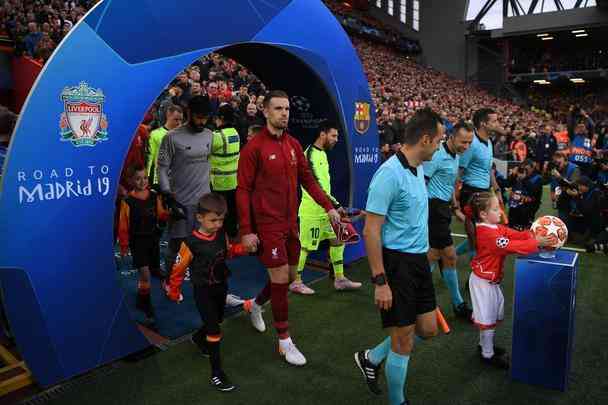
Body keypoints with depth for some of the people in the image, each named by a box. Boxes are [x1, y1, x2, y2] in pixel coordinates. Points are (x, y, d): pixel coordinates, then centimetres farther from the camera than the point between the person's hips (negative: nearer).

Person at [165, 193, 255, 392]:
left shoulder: (222, 235, -8)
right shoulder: (191, 243, -24)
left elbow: (229, 251, 11)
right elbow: (179, 269, -12)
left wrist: (245, 248, -8)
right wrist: (174, 292, -2)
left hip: (221, 287, 6)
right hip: (203, 291, -6)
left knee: (217, 320, 26)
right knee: (214, 331, -7)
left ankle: (198, 338, 56)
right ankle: (217, 373, 4)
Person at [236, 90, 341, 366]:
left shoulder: (293, 145, 7)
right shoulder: (254, 147, -12)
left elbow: (307, 179, 13)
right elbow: (243, 190, -11)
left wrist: (328, 206, 4)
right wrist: (246, 230, -14)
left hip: (291, 223, 7)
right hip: (268, 225, -7)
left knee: (289, 276, 16)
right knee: (280, 279, -2)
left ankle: (256, 305, 44)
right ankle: (284, 341, 15)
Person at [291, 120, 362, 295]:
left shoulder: (322, 153, 11)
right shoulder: (311, 154, -18)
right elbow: (317, 186, -24)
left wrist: (334, 205, 19)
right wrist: (336, 205, -24)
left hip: (326, 208, 10)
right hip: (312, 210, -9)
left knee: (337, 239, 11)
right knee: (305, 246, 1)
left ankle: (339, 279, 22)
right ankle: (296, 282, 17)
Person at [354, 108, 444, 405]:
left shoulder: (418, 169, 7)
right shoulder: (389, 174, -21)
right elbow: (371, 231, -21)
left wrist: (420, 255, 18)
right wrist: (380, 282, -21)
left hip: (419, 260, 9)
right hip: (397, 263, -9)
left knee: (428, 329, 17)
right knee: (403, 340, 5)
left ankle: (372, 358, 35)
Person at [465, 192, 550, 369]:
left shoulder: (496, 228, 4)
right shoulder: (486, 233, -27)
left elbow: (517, 234, -3)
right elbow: (510, 246, -33)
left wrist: (534, 236, -20)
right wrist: (536, 243, -31)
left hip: (492, 280, 10)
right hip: (483, 281, -10)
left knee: (493, 314, 21)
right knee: (488, 318, 3)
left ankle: (485, 345, 38)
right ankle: (488, 355, 17)